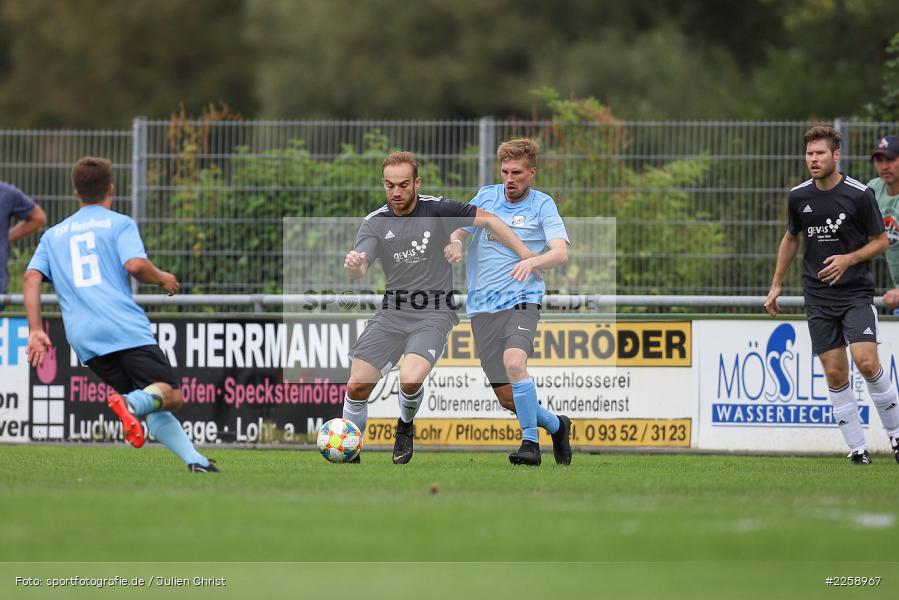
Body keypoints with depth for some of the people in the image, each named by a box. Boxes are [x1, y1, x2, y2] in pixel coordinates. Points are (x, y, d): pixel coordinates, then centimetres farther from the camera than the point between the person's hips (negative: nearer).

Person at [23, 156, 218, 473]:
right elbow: (135, 264, -8)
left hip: (84, 340, 4)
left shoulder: (53, 235, 22)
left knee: (151, 406, 9)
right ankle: (132, 403, -37)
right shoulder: (119, 223, 9)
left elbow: (32, 278, 8)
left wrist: (35, 331, 4)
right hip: (127, 328, -4)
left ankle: (193, 459, -9)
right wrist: (162, 278, 11)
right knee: (170, 395, -5)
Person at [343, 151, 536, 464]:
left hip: (433, 314, -3)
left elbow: (488, 219, -1)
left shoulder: (437, 209, -8)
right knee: (357, 387, -5)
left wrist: (526, 256, -8)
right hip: (392, 313, 3)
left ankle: (406, 427, 7)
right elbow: (358, 272, -15)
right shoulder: (375, 222, -2)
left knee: (410, 379, -27)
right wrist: (353, 264, -41)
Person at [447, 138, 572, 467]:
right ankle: (555, 425, 28)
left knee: (514, 361, -31)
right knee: (505, 396, 2)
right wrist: (454, 243, -12)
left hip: (521, 300, -4)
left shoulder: (542, 204, 1)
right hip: (483, 307, 4)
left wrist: (533, 261, -31)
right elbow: (458, 230, 14)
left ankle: (530, 443, -22)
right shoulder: (486, 196, 10)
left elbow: (561, 252, -10)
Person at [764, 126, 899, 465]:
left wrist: (848, 259, -15)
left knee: (866, 361, -18)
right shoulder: (799, 196, 4)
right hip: (818, 297, 4)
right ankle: (857, 449, 6)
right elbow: (791, 238, 20)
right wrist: (776, 284, 20)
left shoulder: (859, 195, -8)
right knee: (835, 373, -1)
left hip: (856, 293, -4)